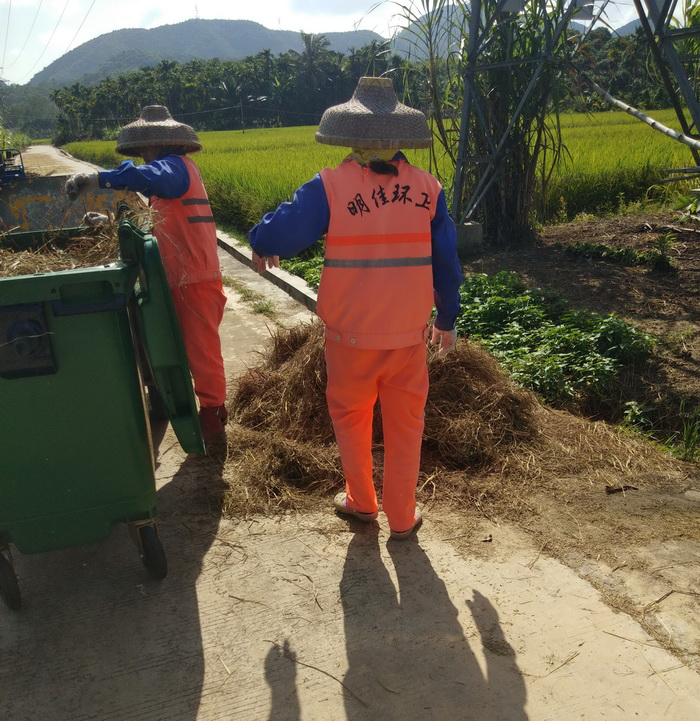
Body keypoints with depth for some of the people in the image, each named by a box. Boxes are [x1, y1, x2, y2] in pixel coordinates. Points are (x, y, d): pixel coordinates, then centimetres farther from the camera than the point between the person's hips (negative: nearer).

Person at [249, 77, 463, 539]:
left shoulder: (331, 185, -11)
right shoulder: (427, 187, -1)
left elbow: (278, 235, -9)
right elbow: (446, 261, 5)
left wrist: (263, 249, 16)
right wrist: (447, 319, 17)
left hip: (351, 333, -2)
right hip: (409, 333, 2)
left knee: (351, 417, 20)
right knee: (405, 423, 16)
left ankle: (361, 502, 36)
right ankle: (402, 517, 28)